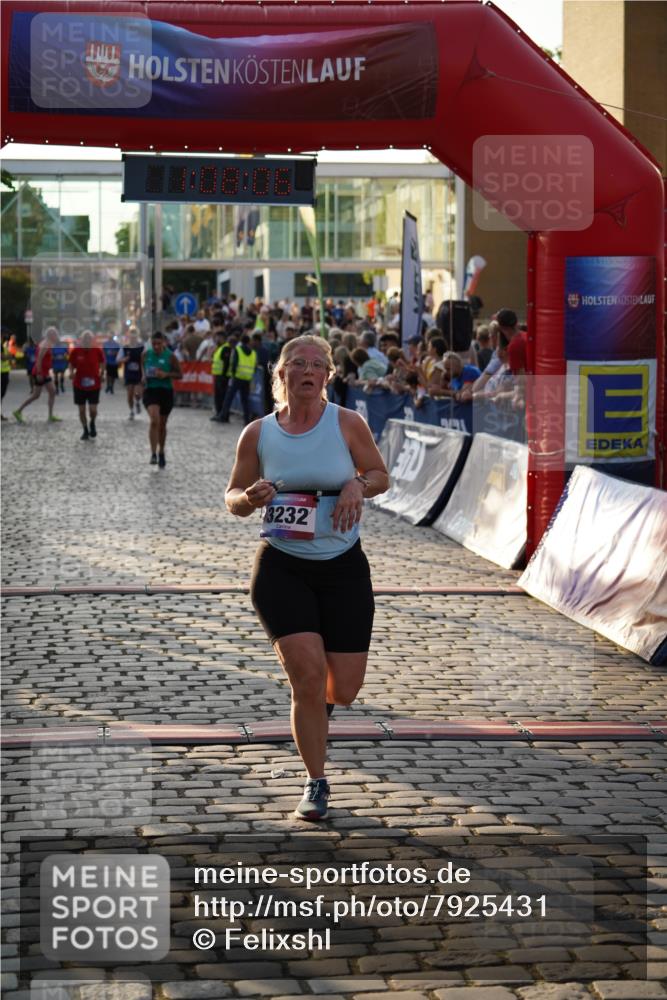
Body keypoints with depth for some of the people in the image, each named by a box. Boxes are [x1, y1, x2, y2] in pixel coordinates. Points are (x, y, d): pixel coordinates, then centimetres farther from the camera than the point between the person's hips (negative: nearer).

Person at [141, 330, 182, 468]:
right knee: (154, 420, -22)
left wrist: (166, 374, -17)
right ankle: (153, 453, -21)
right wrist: (144, 376, -2)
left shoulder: (170, 356, -6)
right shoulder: (146, 354, -1)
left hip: (166, 392, 0)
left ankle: (161, 453, 32)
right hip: (150, 390, 0)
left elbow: (179, 374, 0)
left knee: (162, 424, 12)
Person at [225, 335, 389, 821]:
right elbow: (232, 499, 9)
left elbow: (381, 476, 9)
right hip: (281, 567, -1)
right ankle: (317, 785, 6)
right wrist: (251, 497, -14)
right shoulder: (258, 434, 0)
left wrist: (358, 485, -13)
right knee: (308, 674, -13)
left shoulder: (348, 424, -2)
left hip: (343, 567, 1)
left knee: (345, 687, 2)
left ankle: (320, 700, 43)